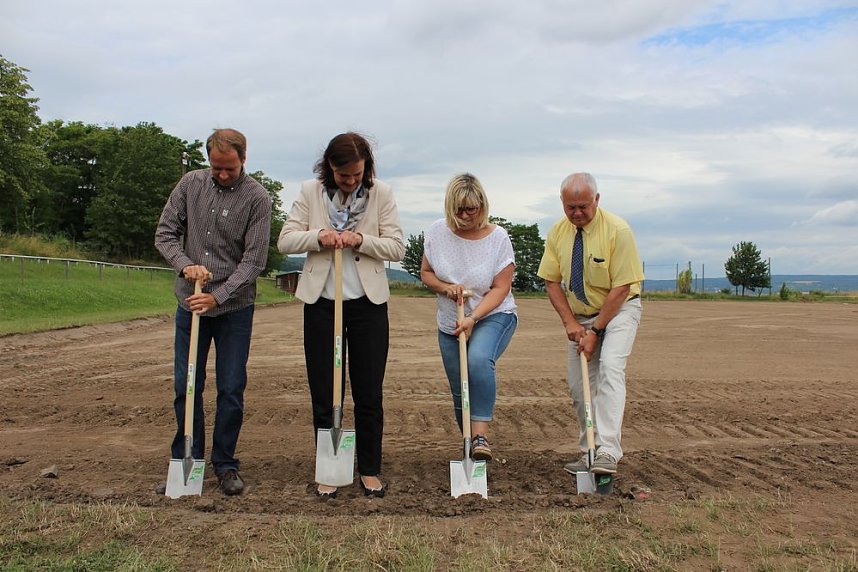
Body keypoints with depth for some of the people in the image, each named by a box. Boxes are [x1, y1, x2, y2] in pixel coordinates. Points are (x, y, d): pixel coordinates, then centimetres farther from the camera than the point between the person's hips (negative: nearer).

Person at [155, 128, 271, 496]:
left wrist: (217, 297, -20)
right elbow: (165, 233, 4)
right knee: (186, 386, 8)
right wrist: (185, 265, -15)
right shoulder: (191, 184, 2)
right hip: (190, 303, 3)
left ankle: (225, 464, 17)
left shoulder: (257, 199, -8)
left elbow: (253, 261, -12)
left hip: (234, 307, -3)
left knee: (232, 390, 3)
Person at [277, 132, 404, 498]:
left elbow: (397, 248, -2)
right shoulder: (310, 192, 1)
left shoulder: (381, 194, -1)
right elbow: (285, 241, 0)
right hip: (321, 303, 1)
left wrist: (360, 240, -19)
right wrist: (318, 236, -19)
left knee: (369, 393, 5)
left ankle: (370, 470, 20)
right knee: (323, 393, 7)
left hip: (368, 303, 0)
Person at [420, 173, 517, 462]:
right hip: (450, 324, 4)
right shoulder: (437, 232, -5)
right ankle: (472, 445, 28)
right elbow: (426, 273, 5)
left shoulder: (497, 237, -12)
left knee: (478, 360, -35)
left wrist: (473, 319, -26)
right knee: (460, 394, 7)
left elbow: (500, 288, -13)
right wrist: (445, 287, -17)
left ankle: (480, 435, -29)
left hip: (493, 317, -3)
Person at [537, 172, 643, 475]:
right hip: (580, 315, 5)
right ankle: (589, 453, 13)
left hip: (619, 309, -5)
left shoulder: (617, 230, -19)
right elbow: (551, 281, 1)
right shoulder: (558, 232, -5)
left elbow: (621, 289, -19)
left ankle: (607, 452, -28)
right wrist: (570, 322, -10)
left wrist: (595, 330, -20)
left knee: (610, 367, -26)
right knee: (578, 385, 1)